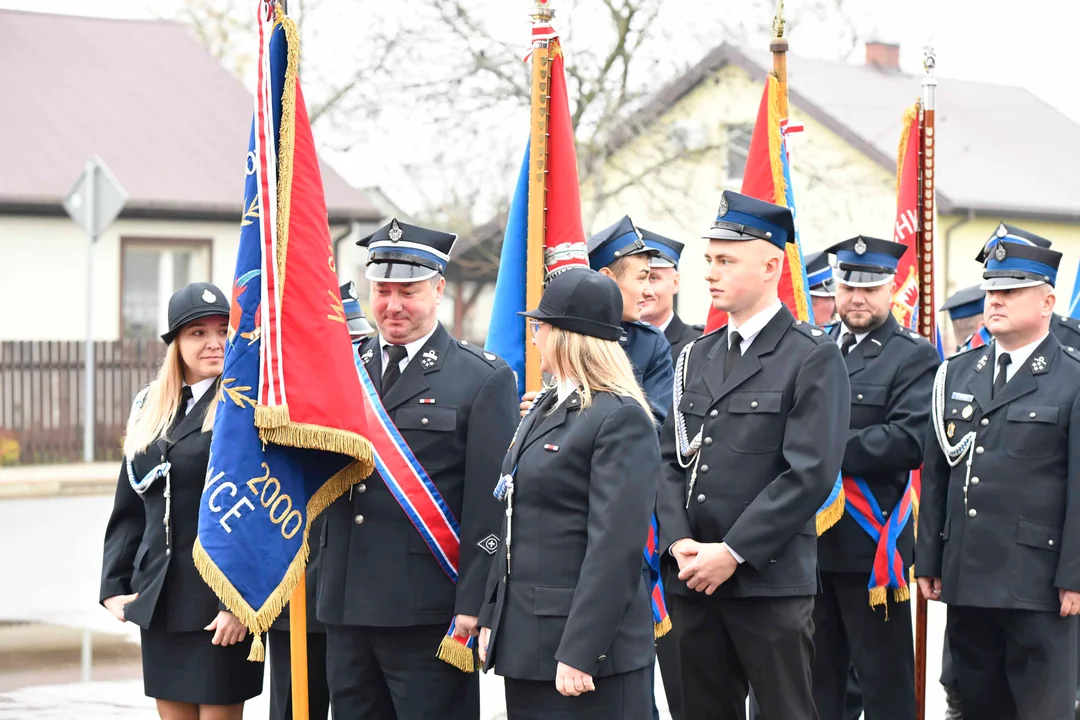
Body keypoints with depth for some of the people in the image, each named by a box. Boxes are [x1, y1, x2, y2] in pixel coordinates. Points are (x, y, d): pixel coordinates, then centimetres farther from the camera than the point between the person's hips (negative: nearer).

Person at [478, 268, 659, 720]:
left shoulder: (622, 419, -13)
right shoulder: (544, 408, 16)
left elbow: (616, 547, -19)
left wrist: (579, 652, -22)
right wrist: (491, 617, 16)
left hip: (590, 648, -9)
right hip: (527, 644, 9)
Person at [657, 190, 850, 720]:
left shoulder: (814, 358, -6)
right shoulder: (697, 357, 15)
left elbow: (810, 474, -14)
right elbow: (671, 458, 12)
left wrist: (732, 552, -15)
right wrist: (679, 541, -5)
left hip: (770, 581, -6)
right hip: (694, 579, 6)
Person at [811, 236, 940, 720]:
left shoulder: (913, 358, -4)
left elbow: (910, 441, -17)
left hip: (871, 545, -5)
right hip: (808, 540, 6)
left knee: (884, 681, 1)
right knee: (817, 679, 13)